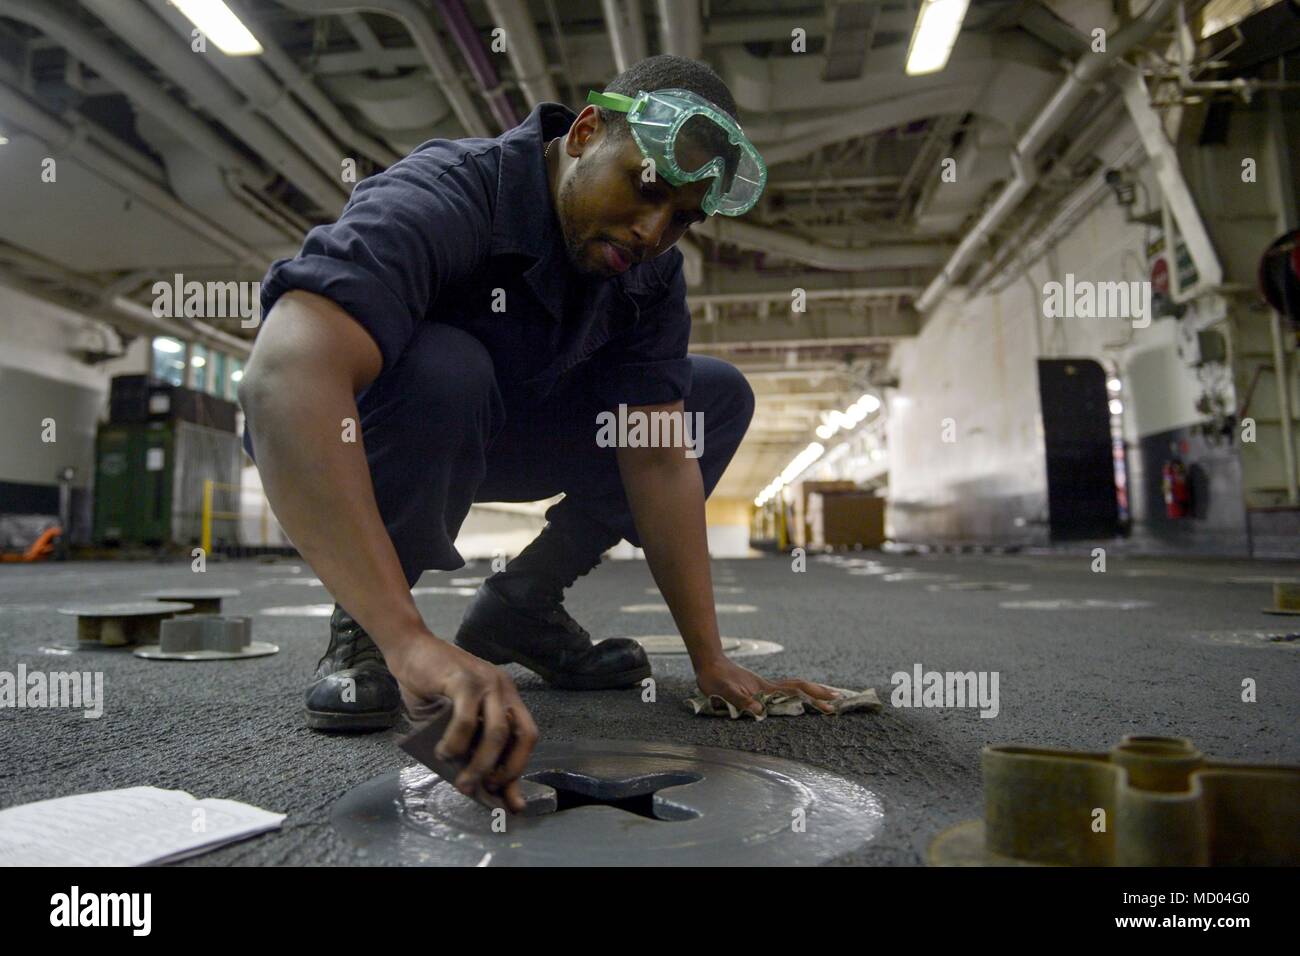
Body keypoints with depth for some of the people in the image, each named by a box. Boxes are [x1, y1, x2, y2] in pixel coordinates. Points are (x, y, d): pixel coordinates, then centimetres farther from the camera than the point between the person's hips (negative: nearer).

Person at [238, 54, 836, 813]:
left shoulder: (651, 268, -12)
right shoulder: (440, 200, -31)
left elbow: (660, 458, -16)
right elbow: (285, 376, -48)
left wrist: (710, 662, -20)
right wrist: (410, 641, -56)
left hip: (495, 434, 6)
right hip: (353, 439, -5)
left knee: (719, 395, -3)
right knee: (441, 369, -39)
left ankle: (522, 606, -1)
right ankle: (362, 627, -13)